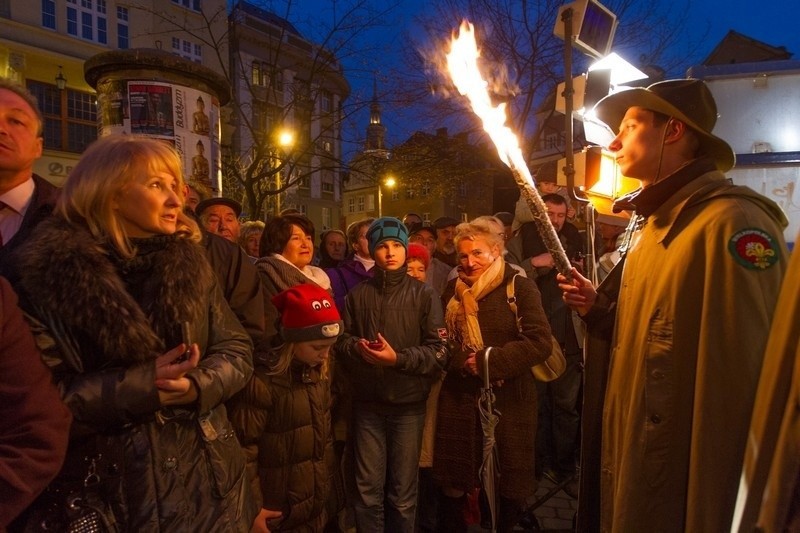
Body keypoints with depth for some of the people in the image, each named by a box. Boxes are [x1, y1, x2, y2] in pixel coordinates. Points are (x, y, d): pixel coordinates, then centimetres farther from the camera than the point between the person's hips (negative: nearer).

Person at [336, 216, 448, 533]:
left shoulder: (423, 296, -3)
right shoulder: (357, 295, 5)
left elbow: (439, 351, -8)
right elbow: (341, 341, 8)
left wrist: (398, 358, -20)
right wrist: (358, 349, -13)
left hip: (409, 405, -1)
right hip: (367, 404, 2)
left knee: (403, 491, 13)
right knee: (368, 488, 12)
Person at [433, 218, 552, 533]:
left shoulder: (519, 287, -6)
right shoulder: (453, 290, 9)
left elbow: (541, 342, -15)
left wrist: (489, 361, -20)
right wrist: (461, 361, -7)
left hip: (508, 401, -3)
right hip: (458, 401, 3)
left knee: (509, 484, 11)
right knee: (452, 486, 11)